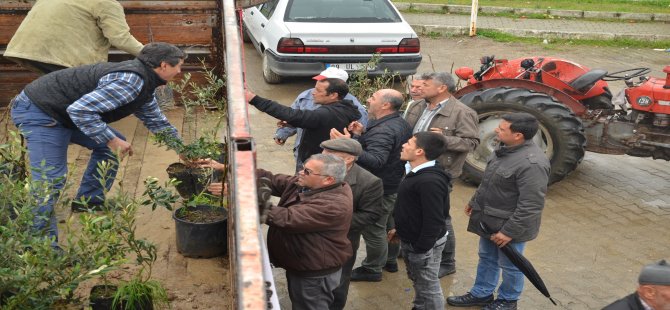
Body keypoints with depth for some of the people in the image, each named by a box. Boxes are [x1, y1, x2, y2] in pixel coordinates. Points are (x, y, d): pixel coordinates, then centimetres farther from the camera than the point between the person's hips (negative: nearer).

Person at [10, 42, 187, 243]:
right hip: (38, 112, -10)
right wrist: (112, 140, -24)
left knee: (111, 145, 13)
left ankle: (88, 201, 23)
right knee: (50, 179, -16)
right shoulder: (130, 81, -26)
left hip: (67, 112, 10)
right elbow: (80, 109, -32)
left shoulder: (143, 84, 9)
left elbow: (157, 121, 23)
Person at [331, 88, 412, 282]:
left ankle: (372, 269, 20)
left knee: (374, 229, 5)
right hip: (395, 184, 11)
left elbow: (375, 160, -41)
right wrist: (363, 135, -1)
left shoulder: (383, 130, -29)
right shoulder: (400, 123, 5)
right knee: (390, 224, 24)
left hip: (380, 189, -11)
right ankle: (390, 260, 42)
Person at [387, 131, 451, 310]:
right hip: (411, 239, 10)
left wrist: (420, 248, -23)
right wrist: (400, 230, 18)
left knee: (428, 287, 7)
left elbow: (434, 220, -29)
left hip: (423, 244, -10)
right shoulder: (418, 173, 4)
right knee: (418, 282, 26)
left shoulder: (430, 181, -29)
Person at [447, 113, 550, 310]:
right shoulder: (505, 149, 0)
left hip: (509, 225, -9)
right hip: (490, 220, 9)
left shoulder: (532, 163, -30)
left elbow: (530, 205, -28)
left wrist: (509, 231, -24)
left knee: (509, 265, 13)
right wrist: (475, 200, 22)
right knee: (486, 258, 22)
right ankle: (481, 294, 40)